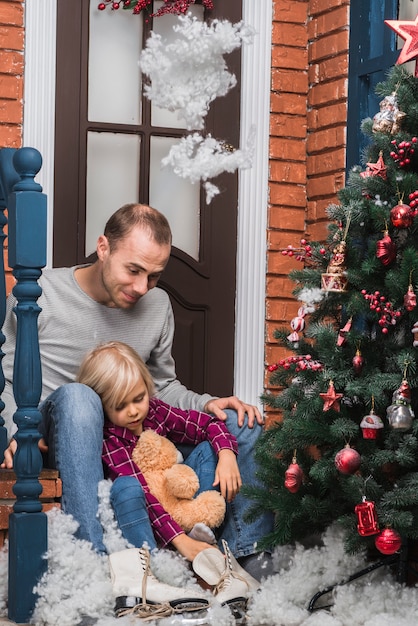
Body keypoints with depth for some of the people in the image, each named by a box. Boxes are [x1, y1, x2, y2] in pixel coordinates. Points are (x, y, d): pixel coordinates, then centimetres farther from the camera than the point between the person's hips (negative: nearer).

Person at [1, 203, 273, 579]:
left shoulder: (157, 305, 8)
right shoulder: (41, 295, -7)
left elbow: (163, 385, 18)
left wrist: (205, 404, -2)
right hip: (59, 447, -5)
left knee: (242, 421, -6)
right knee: (77, 396, -41)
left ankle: (249, 554, -2)